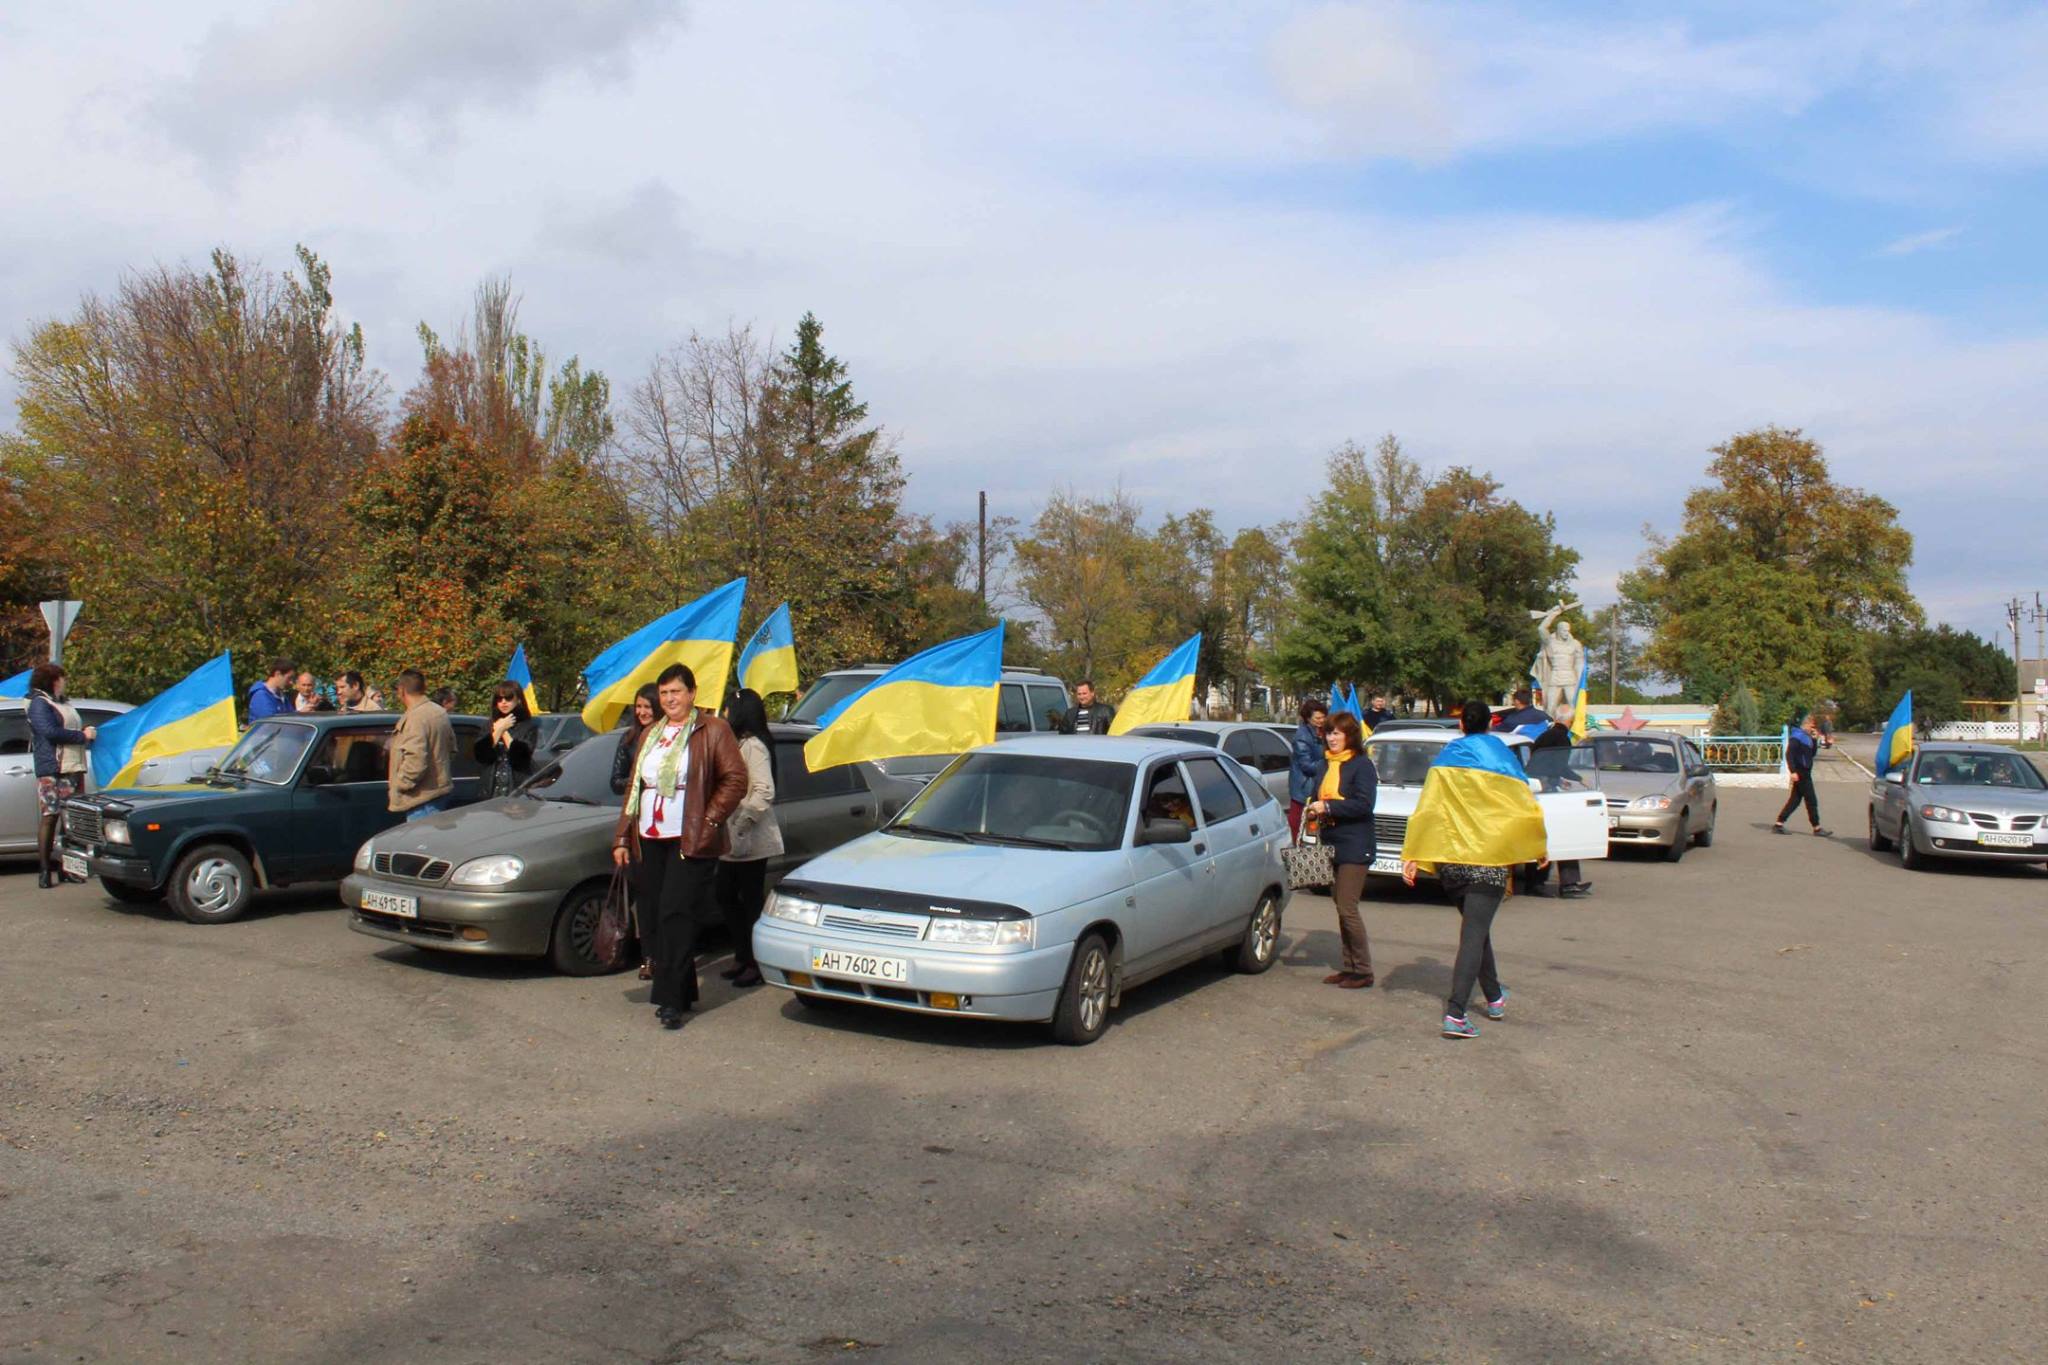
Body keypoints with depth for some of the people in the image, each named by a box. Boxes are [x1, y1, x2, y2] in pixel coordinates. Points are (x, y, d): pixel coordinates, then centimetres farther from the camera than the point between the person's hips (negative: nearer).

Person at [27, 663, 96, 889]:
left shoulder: (63, 703, 22)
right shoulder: (39, 704, -5)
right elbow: (50, 731, -18)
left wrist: (88, 732, 10)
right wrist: (82, 736, -13)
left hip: (73, 767, 8)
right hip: (52, 771, -8)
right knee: (50, 817, -8)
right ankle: (44, 869, -5)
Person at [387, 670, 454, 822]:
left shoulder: (415, 718, -18)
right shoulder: (440, 713, 13)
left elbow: (415, 761, -26)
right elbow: (452, 750, 21)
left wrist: (398, 786, -14)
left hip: (423, 798, -10)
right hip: (440, 789, 10)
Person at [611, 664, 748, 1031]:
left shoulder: (712, 730, -1)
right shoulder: (651, 735, 18)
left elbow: (736, 779, -8)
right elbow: (634, 788, 19)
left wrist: (709, 822, -14)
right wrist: (622, 838, 13)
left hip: (690, 842, -7)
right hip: (650, 840, 7)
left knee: (675, 917, -11)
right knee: (652, 921, 7)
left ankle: (671, 1000, -8)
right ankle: (681, 991, 19)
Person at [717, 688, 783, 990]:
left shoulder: (754, 746, -14)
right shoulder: (738, 744, 17)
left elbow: (764, 792, -23)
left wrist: (743, 822, -22)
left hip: (752, 841, -10)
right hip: (733, 841, 10)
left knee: (751, 901, -3)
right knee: (726, 897, 13)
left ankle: (757, 964, 5)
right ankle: (743, 957, 23)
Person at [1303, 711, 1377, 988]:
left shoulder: (1361, 765, -9)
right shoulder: (1328, 765, 15)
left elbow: (1364, 804, -19)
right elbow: (1319, 798, 24)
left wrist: (1328, 807, -21)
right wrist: (1315, 811, 4)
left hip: (1354, 847, -8)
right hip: (1332, 845, 8)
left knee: (1347, 908, -10)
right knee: (1340, 906, 11)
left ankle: (1363, 970, 0)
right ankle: (1349, 967, 18)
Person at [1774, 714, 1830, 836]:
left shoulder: (1807, 737, 16)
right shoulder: (1797, 736, -14)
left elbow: (1812, 753, 20)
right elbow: (1789, 754, -20)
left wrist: (1815, 740, 7)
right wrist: (1793, 771, -25)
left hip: (1805, 773, 10)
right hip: (1800, 773, -10)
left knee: (1795, 800, 10)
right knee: (1811, 800, -3)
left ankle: (1778, 824, 10)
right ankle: (1817, 828, 4)